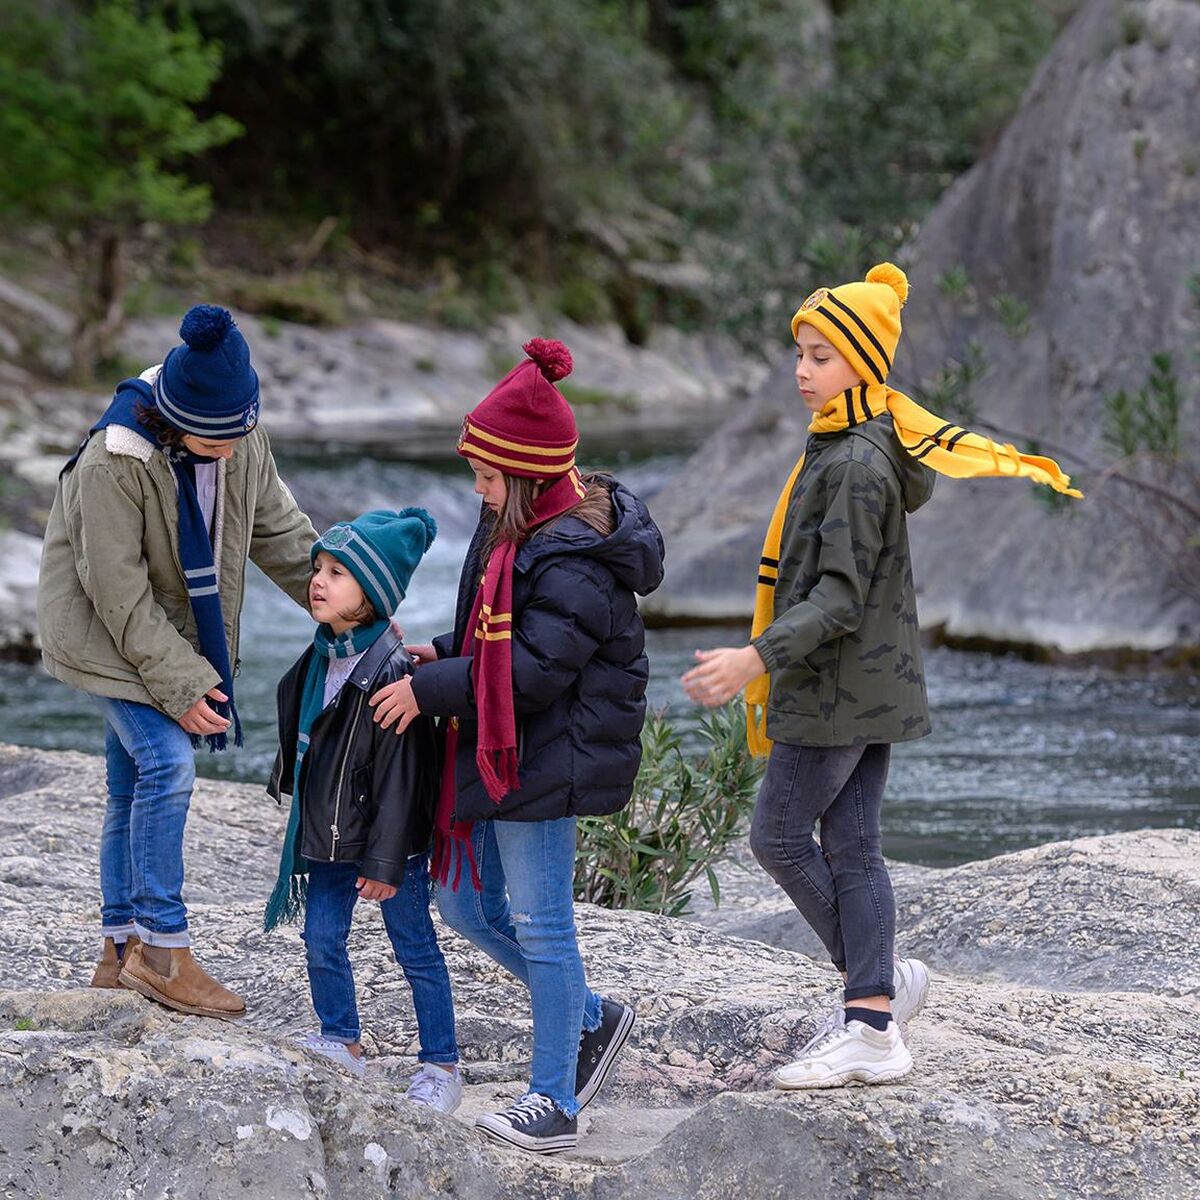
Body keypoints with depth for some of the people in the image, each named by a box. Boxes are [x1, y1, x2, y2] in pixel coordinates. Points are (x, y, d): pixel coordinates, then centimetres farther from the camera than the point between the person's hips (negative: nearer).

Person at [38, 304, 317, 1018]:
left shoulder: (244, 442, -8)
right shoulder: (115, 462, -29)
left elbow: (282, 534, 6)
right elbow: (118, 590, -25)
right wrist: (178, 685, -22)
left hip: (176, 632, 7)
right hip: (108, 633, -7)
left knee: (135, 786, 11)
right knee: (167, 764, -18)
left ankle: (124, 950, 18)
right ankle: (163, 950, -13)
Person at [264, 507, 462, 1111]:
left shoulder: (393, 669, -21)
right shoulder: (320, 658, 4)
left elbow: (400, 773, -21)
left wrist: (385, 861, -20)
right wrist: (304, 819, 22)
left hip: (390, 835, -7)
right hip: (327, 832, 7)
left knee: (415, 947, 4)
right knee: (322, 938, 11)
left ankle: (441, 1066, 12)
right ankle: (340, 1041, 29)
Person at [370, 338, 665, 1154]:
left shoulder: (573, 560, -22)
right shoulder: (520, 527, 10)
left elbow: (536, 668, -25)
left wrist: (431, 690, -20)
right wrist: (444, 657, 4)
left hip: (549, 761, -10)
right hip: (501, 753, 10)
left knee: (540, 924, -2)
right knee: (468, 905, 15)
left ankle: (555, 1103, 8)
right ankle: (592, 1019, 30)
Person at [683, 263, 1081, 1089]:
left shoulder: (857, 467, -19)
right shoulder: (850, 448, 11)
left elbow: (840, 599, -23)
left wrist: (758, 659, -31)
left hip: (841, 684, -10)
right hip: (868, 683, 10)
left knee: (779, 835, -1)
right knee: (852, 847, 8)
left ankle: (882, 977, 9)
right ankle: (874, 1026, 8)